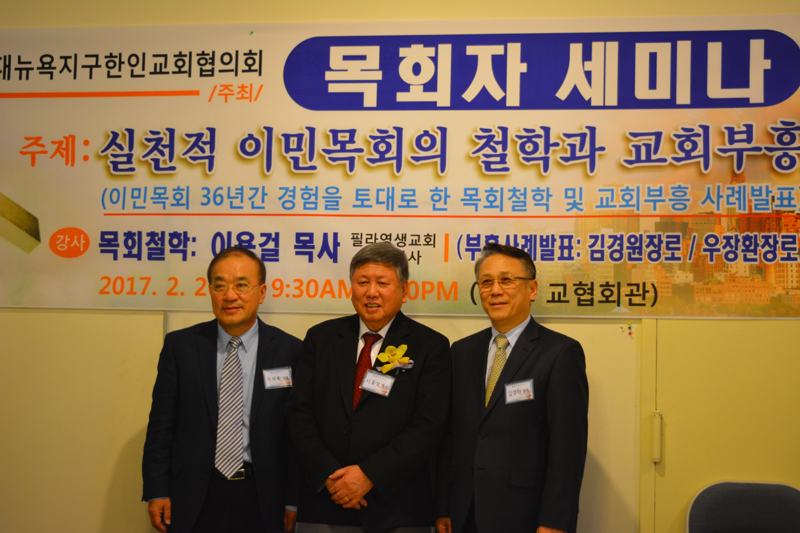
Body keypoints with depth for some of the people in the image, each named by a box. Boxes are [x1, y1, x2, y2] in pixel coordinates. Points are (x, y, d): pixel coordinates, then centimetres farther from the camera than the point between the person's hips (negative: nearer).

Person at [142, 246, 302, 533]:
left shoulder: (290, 351, -3)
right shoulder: (179, 345, 1)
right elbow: (161, 424, 3)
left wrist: (293, 501, -2)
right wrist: (157, 492, -2)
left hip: (261, 501, -1)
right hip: (194, 499, 1)